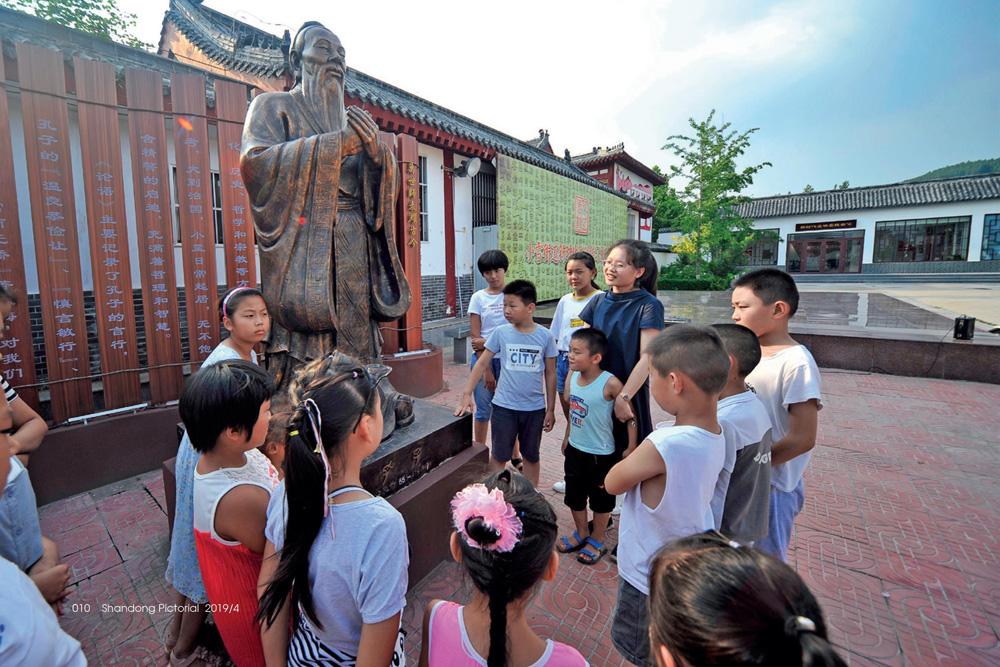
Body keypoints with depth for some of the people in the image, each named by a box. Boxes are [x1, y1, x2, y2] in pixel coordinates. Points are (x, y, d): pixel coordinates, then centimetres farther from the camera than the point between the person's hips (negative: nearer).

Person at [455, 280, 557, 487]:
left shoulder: (545, 336, -7)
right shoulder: (500, 333, -7)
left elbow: (550, 374, 0)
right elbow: (482, 363, -2)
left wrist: (550, 409, 2)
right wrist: (466, 394, -8)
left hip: (535, 408, 1)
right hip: (504, 406, -1)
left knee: (531, 456, 18)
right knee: (499, 456, 11)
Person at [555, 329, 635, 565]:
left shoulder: (610, 383, -25)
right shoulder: (572, 376, -6)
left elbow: (630, 415, -17)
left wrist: (631, 448, -15)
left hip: (601, 454, -6)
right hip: (575, 449, 6)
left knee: (601, 499, 16)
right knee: (574, 496, 21)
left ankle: (597, 541, 38)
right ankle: (581, 533, 45)